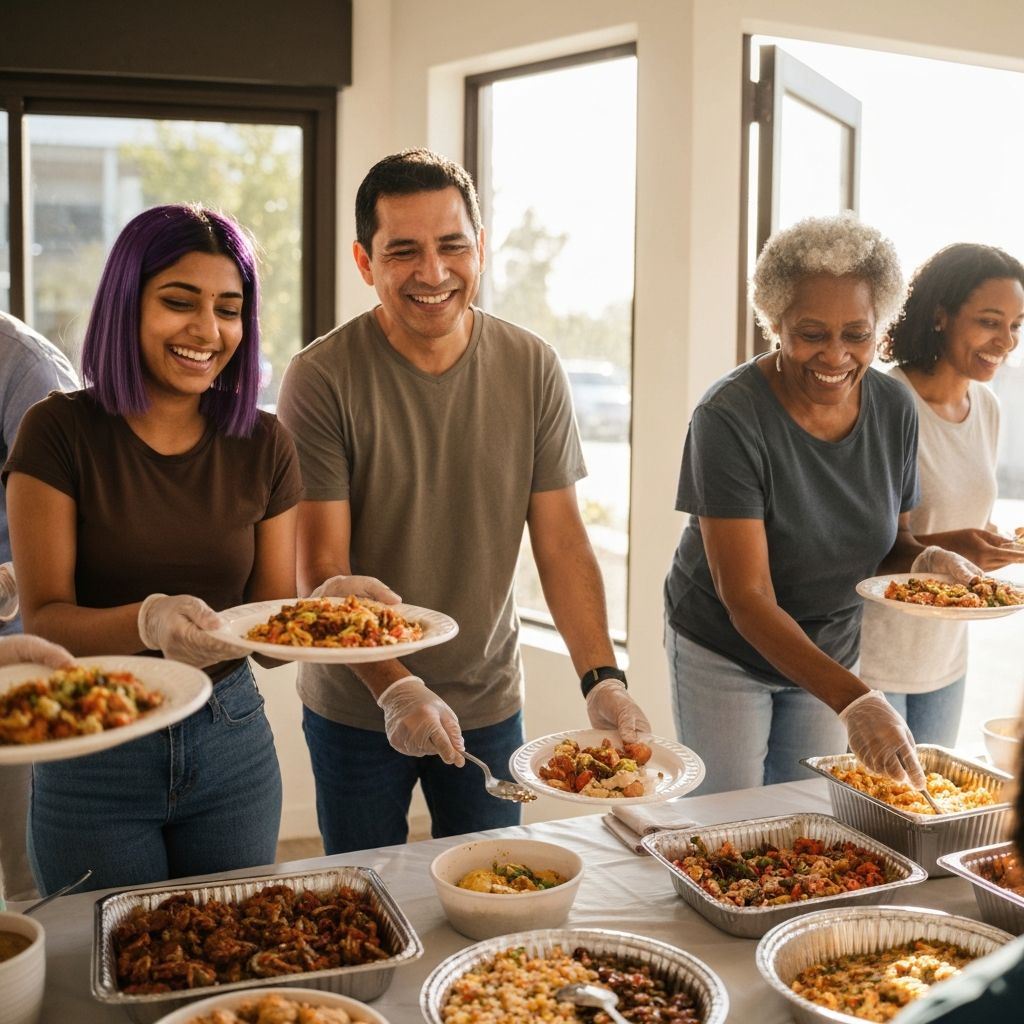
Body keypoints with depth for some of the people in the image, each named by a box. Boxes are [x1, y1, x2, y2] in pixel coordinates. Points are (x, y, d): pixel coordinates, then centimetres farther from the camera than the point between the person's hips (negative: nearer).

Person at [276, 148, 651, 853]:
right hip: (356, 709, -2)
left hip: (490, 704, 2)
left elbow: (561, 543, -4)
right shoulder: (321, 379, -15)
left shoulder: (533, 369, -6)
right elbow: (323, 573, -16)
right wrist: (395, 689, -30)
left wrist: (602, 677, -16)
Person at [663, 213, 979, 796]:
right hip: (724, 652, -4)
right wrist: (853, 699, -40)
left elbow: (889, 545, 4)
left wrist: (926, 560, -20)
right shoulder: (730, 417, -26)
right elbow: (747, 598, -30)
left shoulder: (895, 409, -9)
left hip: (832, 650, 5)